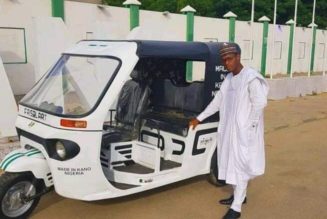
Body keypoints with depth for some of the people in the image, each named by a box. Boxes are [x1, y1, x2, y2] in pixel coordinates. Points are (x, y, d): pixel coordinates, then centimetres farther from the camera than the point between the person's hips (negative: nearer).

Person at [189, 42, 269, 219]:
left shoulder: (251, 77, -15)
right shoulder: (228, 79, 10)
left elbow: (260, 103, -17)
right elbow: (217, 102, 16)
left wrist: (250, 125, -17)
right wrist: (199, 119, 16)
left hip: (244, 131, -8)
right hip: (229, 129, 8)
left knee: (240, 166, -3)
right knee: (230, 163, 16)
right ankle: (239, 196, 34)